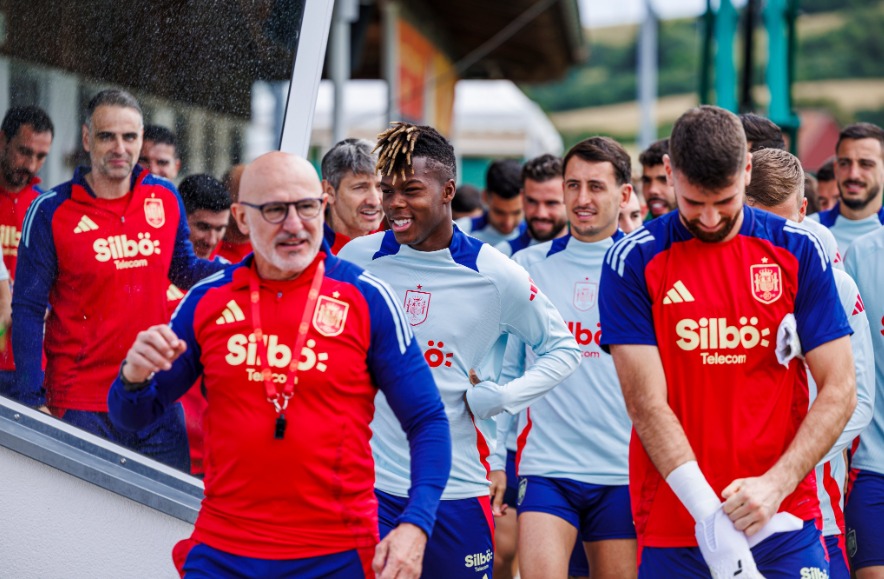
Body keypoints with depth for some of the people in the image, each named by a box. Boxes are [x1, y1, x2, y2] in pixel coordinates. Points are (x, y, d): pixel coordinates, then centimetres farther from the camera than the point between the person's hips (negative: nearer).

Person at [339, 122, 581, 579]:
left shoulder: (495, 275, -4)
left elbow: (562, 347, 7)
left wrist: (500, 398, -4)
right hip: (368, 480, 0)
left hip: (459, 485, 0)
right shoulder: (356, 258, 0)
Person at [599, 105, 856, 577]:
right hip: (673, 529, -1)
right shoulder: (633, 262, -2)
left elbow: (839, 390, 0)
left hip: (784, 521, 1)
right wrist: (710, 517, -19)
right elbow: (646, 404, -9)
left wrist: (775, 485, -14)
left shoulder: (798, 251, 2)